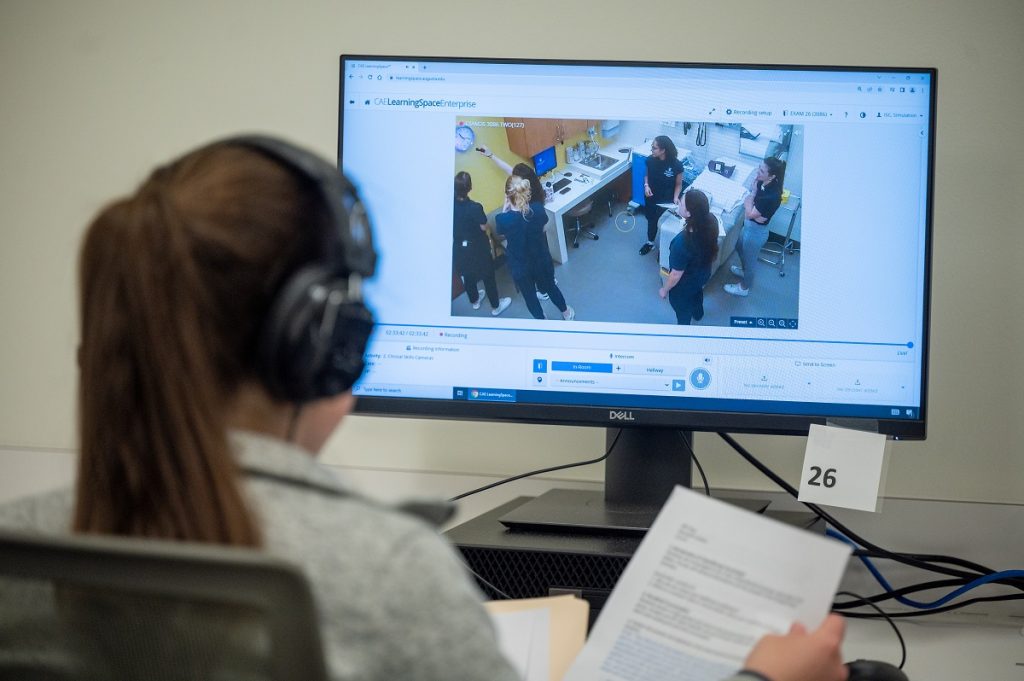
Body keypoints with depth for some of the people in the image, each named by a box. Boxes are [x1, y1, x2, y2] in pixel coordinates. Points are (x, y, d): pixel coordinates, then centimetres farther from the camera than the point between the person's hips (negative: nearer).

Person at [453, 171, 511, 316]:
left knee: (467, 275, 29)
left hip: (459, 248, 5)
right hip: (478, 248, -5)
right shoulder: (475, 207, -35)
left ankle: (474, 301, 52)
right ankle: (495, 306, 35)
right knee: (488, 276, 18)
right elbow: (484, 227, -20)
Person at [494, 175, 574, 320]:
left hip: (520, 267, -2)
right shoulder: (538, 209, -25)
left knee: (529, 295, 25)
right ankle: (566, 312, 54)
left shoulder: (503, 219, -31)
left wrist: (505, 208, -6)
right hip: (542, 260, 2)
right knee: (551, 287, 31)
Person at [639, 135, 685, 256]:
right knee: (651, 220, 23)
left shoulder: (676, 165, -24)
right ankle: (650, 243, 47)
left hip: (666, 201, -3)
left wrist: (675, 197, -25)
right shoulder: (650, 160, -16)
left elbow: (678, 184, -10)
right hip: (651, 198, 3)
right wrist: (646, 185, -15)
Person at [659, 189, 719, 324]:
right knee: (697, 293, 39)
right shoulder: (711, 221, -27)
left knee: (682, 310, 26)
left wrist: (664, 290, -11)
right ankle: (698, 314, 71)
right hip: (703, 274, 6)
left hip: (684, 285, -6)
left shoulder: (682, 242, -45)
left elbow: (676, 275, -27)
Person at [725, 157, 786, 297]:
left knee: (749, 259, 18)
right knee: (740, 248, 34)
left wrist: (753, 192, -23)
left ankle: (744, 287, 43)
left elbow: (750, 214, -27)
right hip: (749, 225, 9)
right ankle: (744, 271, 62)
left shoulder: (772, 196, -39)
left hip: (756, 231, -9)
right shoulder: (763, 183, -14)